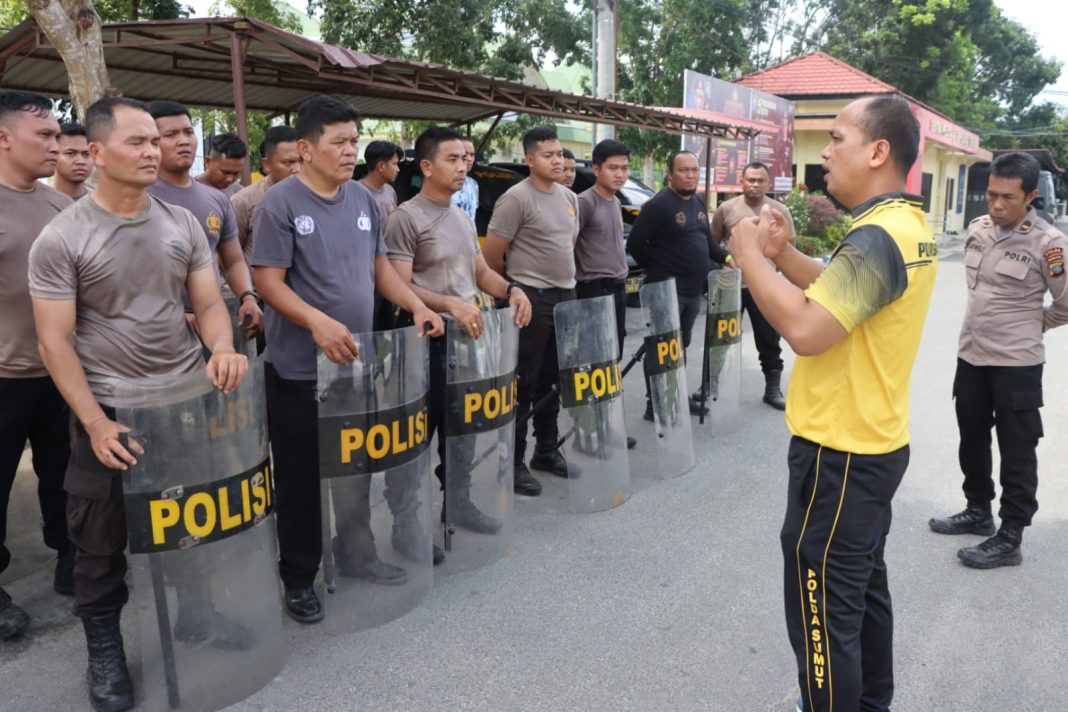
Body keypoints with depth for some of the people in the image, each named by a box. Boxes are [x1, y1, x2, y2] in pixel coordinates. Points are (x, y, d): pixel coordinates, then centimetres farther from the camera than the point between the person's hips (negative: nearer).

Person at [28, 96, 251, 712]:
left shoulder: (183, 223, 1)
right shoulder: (61, 239, -11)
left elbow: (209, 302, 3)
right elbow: (55, 341, -11)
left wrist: (222, 348, -19)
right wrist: (95, 424, -17)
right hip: (111, 412, -4)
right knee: (102, 541, 11)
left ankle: (196, 614, 40)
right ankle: (105, 648, 31)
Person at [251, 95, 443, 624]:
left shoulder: (363, 201, 9)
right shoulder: (280, 203, -10)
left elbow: (380, 266, 15)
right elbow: (269, 281, -15)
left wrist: (417, 306, 0)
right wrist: (318, 321, -31)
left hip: (358, 361, 6)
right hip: (299, 368, -6)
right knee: (301, 476, 6)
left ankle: (357, 556, 35)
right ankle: (298, 577, 22)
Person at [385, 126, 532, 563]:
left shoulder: (462, 218, 15)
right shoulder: (406, 218, -11)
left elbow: (480, 270, 19)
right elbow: (400, 287, -18)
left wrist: (510, 289, -2)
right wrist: (451, 305, -30)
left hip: (468, 337, 8)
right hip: (429, 342, -8)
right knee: (419, 433, 1)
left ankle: (458, 503, 31)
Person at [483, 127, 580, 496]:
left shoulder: (569, 198, 12)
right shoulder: (516, 198, -13)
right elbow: (491, 257, -12)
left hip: (564, 297, 8)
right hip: (530, 301, -8)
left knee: (552, 381, 15)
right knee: (523, 384, -2)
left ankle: (547, 451, 27)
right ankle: (513, 462, 8)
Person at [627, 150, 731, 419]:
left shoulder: (699, 203, 13)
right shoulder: (658, 204, -14)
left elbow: (707, 239, 23)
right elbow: (635, 243, -15)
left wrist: (725, 257, 6)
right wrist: (657, 271, -6)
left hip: (693, 290, 9)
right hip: (667, 291, -8)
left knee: (682, 346, 17)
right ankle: (655, 403, 4)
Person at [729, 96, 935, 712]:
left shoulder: (877, 238, -24)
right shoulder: (909, 225, 9)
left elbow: (806, 329, -32)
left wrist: (750, 254, -21)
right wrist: (783, 253, 3)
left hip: (839, 455, -11)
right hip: (875, 445, 11)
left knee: (823, 608, 2)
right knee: (864, 588, 24)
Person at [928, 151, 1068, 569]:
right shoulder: (977, 229, 2)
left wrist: (1032, 326, 7)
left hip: (1016, 364, -6)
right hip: (970, 355, 7)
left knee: (1017, 455, 4)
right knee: (972, 441, 19)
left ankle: (1010, 539, 15)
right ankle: (978, 512, 37)